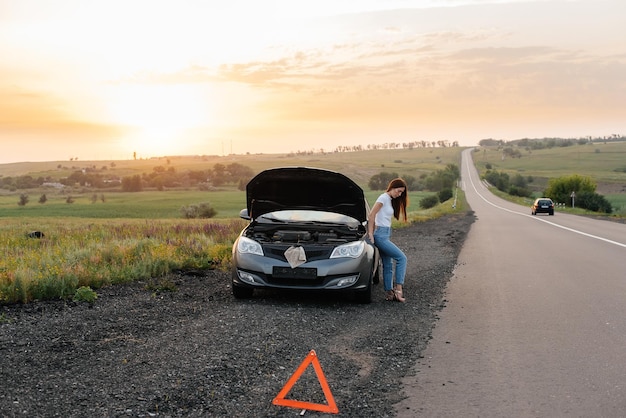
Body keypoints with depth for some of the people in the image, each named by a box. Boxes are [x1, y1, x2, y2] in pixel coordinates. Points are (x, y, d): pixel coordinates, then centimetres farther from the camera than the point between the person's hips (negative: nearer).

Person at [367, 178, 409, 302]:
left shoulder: (391, 200, 18)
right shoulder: (384, 197, -10)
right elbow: (371, 215, -14)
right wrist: (370, 234, -16)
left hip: (385, 235, 10)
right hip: (380, 235, -10)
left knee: (388, 265, 9)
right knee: (401, 258, -13)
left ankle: (390, 293, 12)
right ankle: (398, 288, -14)